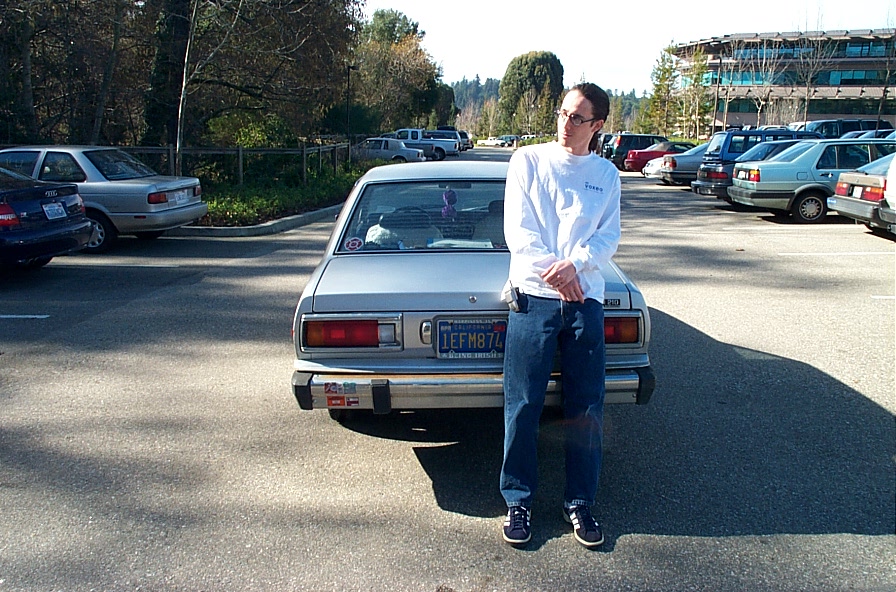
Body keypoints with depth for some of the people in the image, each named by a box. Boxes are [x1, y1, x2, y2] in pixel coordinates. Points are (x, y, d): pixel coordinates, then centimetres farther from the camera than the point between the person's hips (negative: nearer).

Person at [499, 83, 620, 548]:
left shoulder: (606, 175, 12)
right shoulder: (528, 161, 6)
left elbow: (609, 237, 4)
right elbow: (517, 229, -2)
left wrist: (575, 264, -15)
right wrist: (551, 271, -14)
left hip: (586, 300, 2)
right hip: (533, 297, -2)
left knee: (587, 408, 6)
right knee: (523, 407, 0)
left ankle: (580, 503, 21)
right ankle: (518, 501, 16)